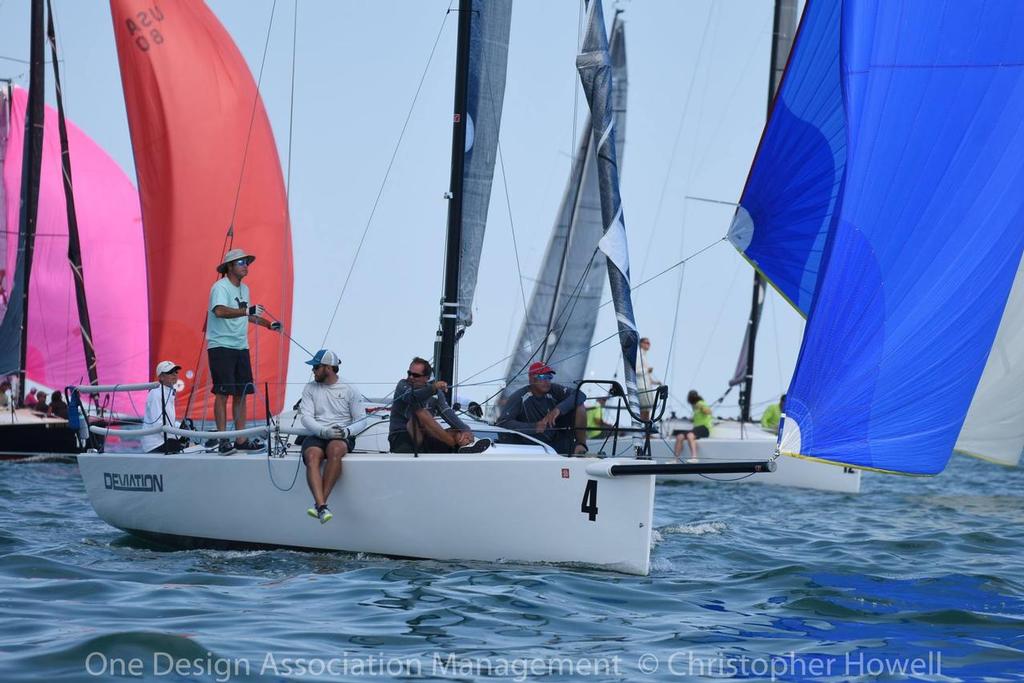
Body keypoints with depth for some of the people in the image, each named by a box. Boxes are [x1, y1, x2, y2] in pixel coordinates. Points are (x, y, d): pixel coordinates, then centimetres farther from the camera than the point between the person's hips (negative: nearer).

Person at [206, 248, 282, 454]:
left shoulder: (244, 289, 16)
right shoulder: (220, 287, -11)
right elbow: (219, 311, -30)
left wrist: (269, 324, 33)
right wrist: (247, 310, -36)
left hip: (241, 348, 8)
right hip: (221, 346, -8)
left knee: (241, 393, 8)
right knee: (222, 393, -8)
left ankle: (241, 440, 12)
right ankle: (223, 440, -7)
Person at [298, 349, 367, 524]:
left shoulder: (349, 390, 10)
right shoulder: (310, 388, 15)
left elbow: (361, 420, 7)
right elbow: (306, 417, 4)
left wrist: (347, 431, -15)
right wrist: (323, 431, -15)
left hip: (342, 437, -2)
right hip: (316, 435, 2)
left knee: (335, 450, -38)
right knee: (312, 456, -34)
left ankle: (318, 504, -38)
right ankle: (322, 507, -48)